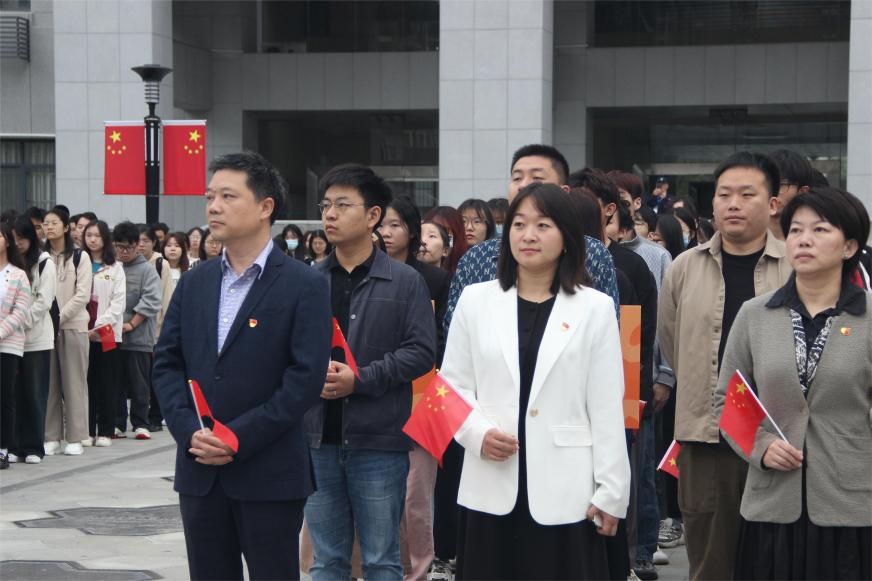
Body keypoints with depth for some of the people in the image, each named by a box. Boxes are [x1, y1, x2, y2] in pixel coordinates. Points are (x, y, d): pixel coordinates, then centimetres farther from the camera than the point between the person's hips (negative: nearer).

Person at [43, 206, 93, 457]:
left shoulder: (79, 257, 1)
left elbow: (82, 295, -5)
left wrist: (60, 317, -11)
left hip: (73, 325, -2)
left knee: (74, 381, 1)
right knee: (49, 382, 3)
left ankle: (75, 437, 5)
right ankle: (51, 436, 8)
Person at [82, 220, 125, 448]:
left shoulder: (115, 268, 7)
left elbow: (118, 302, 0)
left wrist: (100, 326, -12)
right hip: (83, 332, 1)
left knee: (107, 383, 0)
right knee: (87, 382, 2)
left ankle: (106, 431, 5)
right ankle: (87, 431, 8)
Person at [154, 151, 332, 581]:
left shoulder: (304, 286, -6)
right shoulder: (194, 283, 11)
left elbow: (306, 377, -12)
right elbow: (167, 363, 9)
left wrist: (239, 438, -16)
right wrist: (189, 432, -7)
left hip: (270, 474, -5)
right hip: (199, 471, 5)